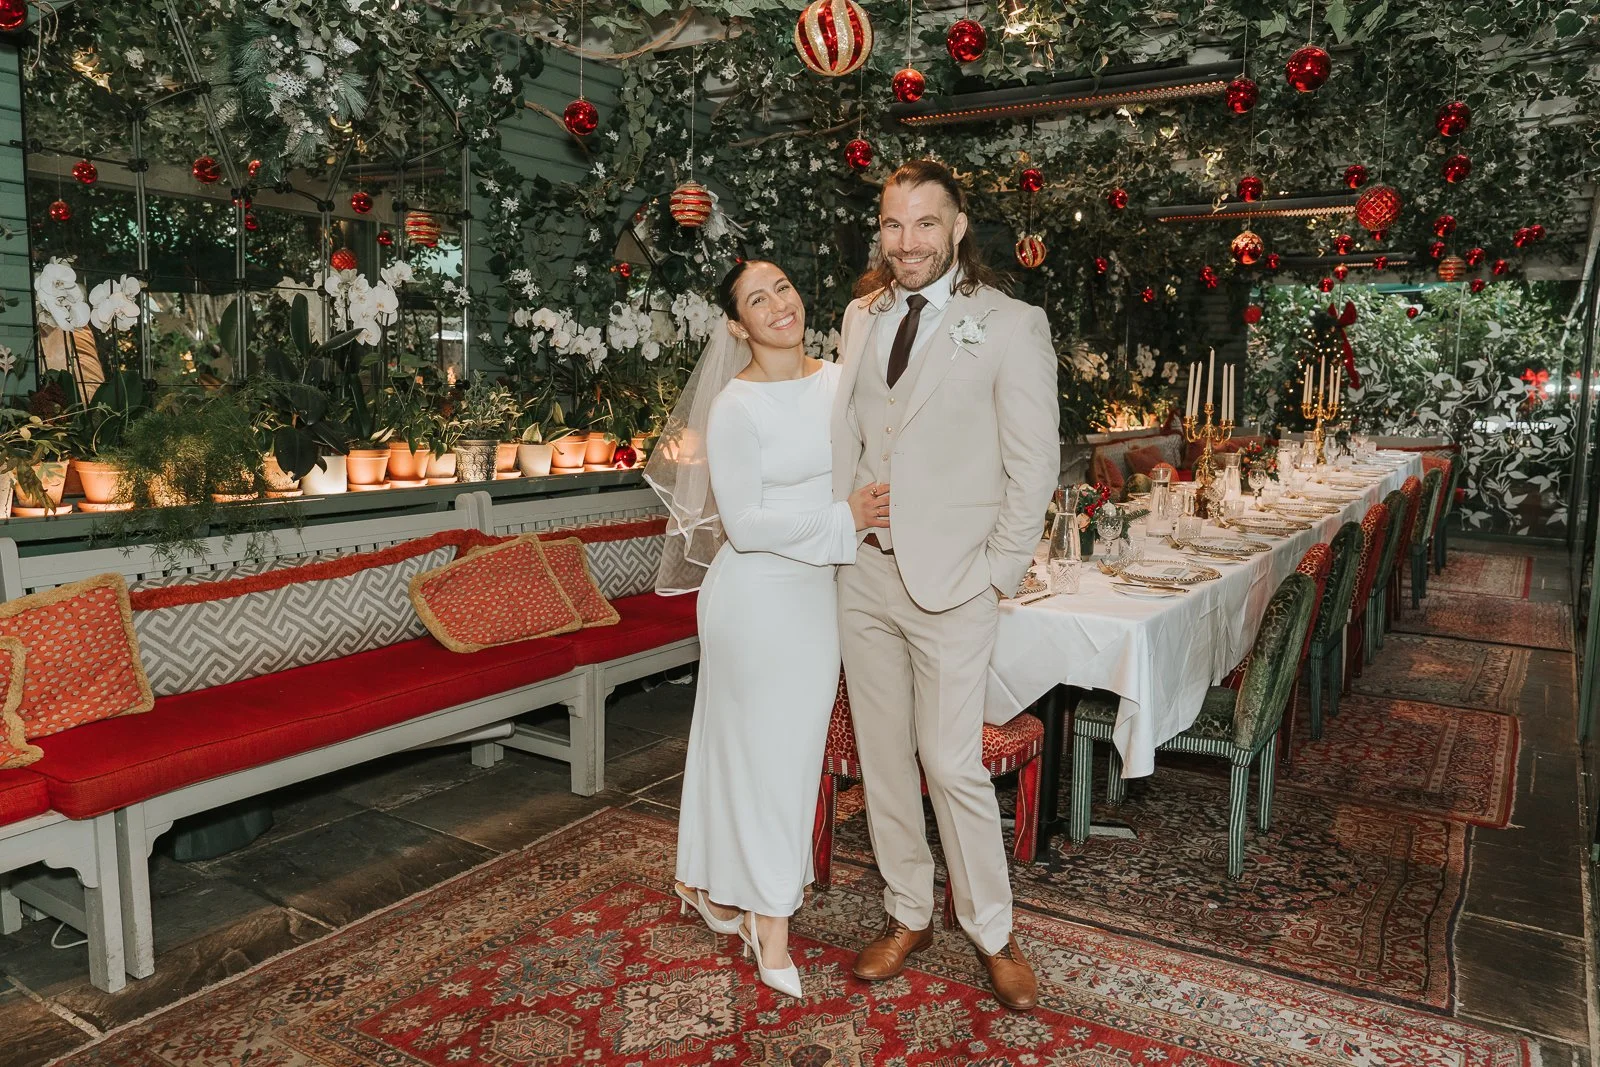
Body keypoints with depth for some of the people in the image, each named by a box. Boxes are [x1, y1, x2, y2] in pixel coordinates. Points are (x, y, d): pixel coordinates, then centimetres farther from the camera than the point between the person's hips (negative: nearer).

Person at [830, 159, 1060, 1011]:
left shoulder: (1010, 326, -6)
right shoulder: (861, 317, 10)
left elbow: (1034, 465, -6)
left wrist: (998, 572, -9)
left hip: (949, 583, -5)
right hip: (862, 573, 5)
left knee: (952, 764, 0)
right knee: (881, 756, 13)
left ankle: (992, 933, 22)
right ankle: (908, 916, 31)